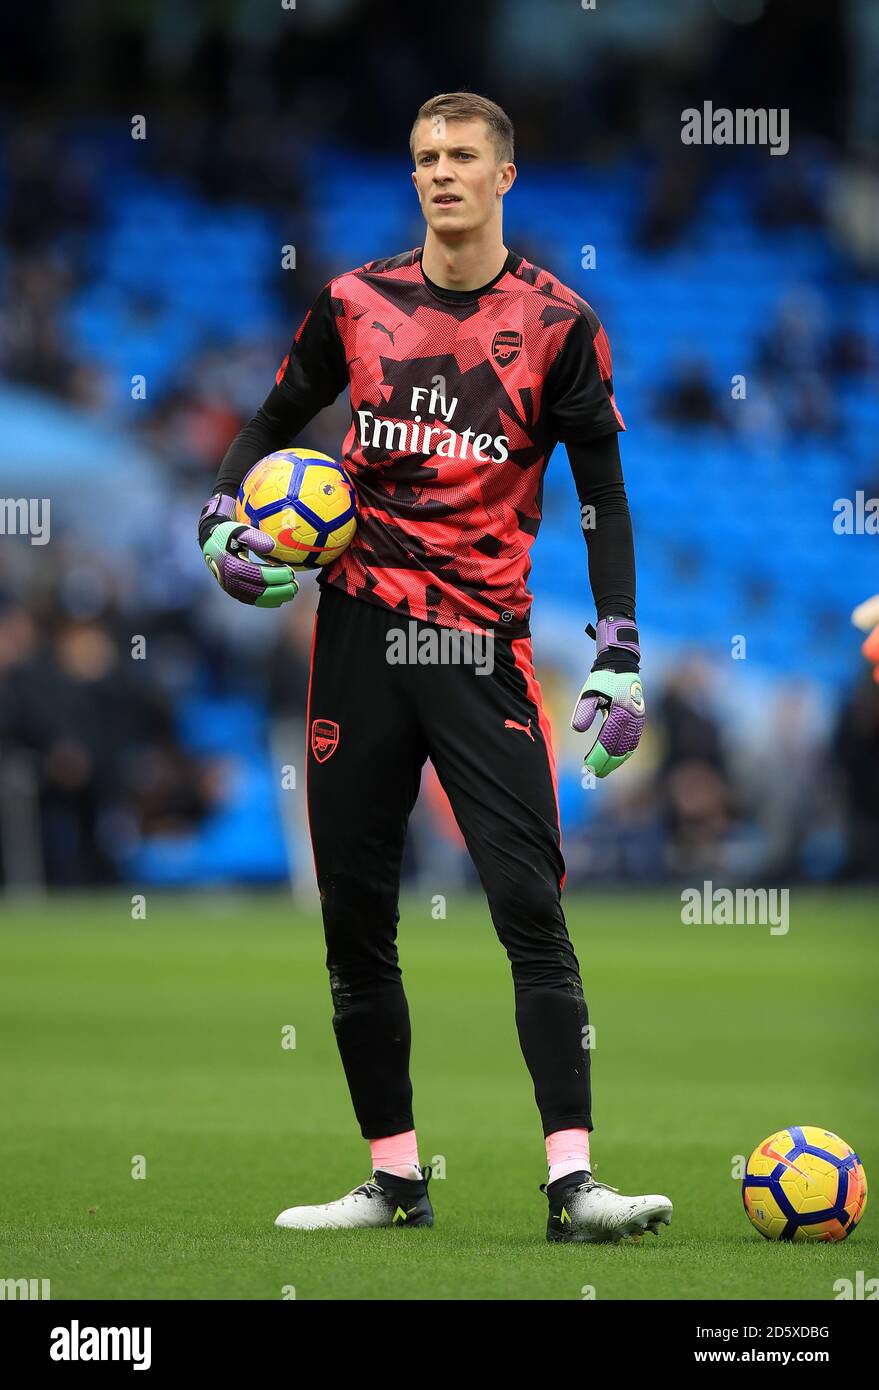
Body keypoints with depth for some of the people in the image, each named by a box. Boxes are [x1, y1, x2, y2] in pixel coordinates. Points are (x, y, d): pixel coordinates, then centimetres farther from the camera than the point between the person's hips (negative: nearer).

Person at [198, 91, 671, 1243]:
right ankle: (395, 1179, 15)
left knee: (531, 909, -13)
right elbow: (276, 420, 21)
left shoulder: (556, 322, 1)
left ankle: (572, 1182, -18)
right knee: (354, 917, 5)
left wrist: (618, 659, -3)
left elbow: (602, 496, 3)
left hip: (483, 646, -3)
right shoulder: (356, 305, 7)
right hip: (360, 629, 3)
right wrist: (223, 523, 2)